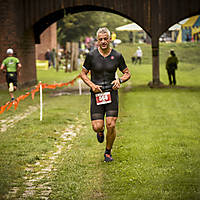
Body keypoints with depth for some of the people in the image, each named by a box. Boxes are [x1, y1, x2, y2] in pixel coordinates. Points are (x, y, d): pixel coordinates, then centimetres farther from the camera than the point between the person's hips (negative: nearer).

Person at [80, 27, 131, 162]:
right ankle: (100, 131, 32)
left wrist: (119, 81, -10)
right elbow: (83, 73, 8)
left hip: (112, 93, 0)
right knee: (97, 127, -8)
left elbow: (127, 73, 11)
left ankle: (108, 152, 16)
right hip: (97, 94, 0)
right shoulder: (91, 56, -2)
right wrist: (92, 85, -9)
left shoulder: (117, 56, 1)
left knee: (111, 125, -8)